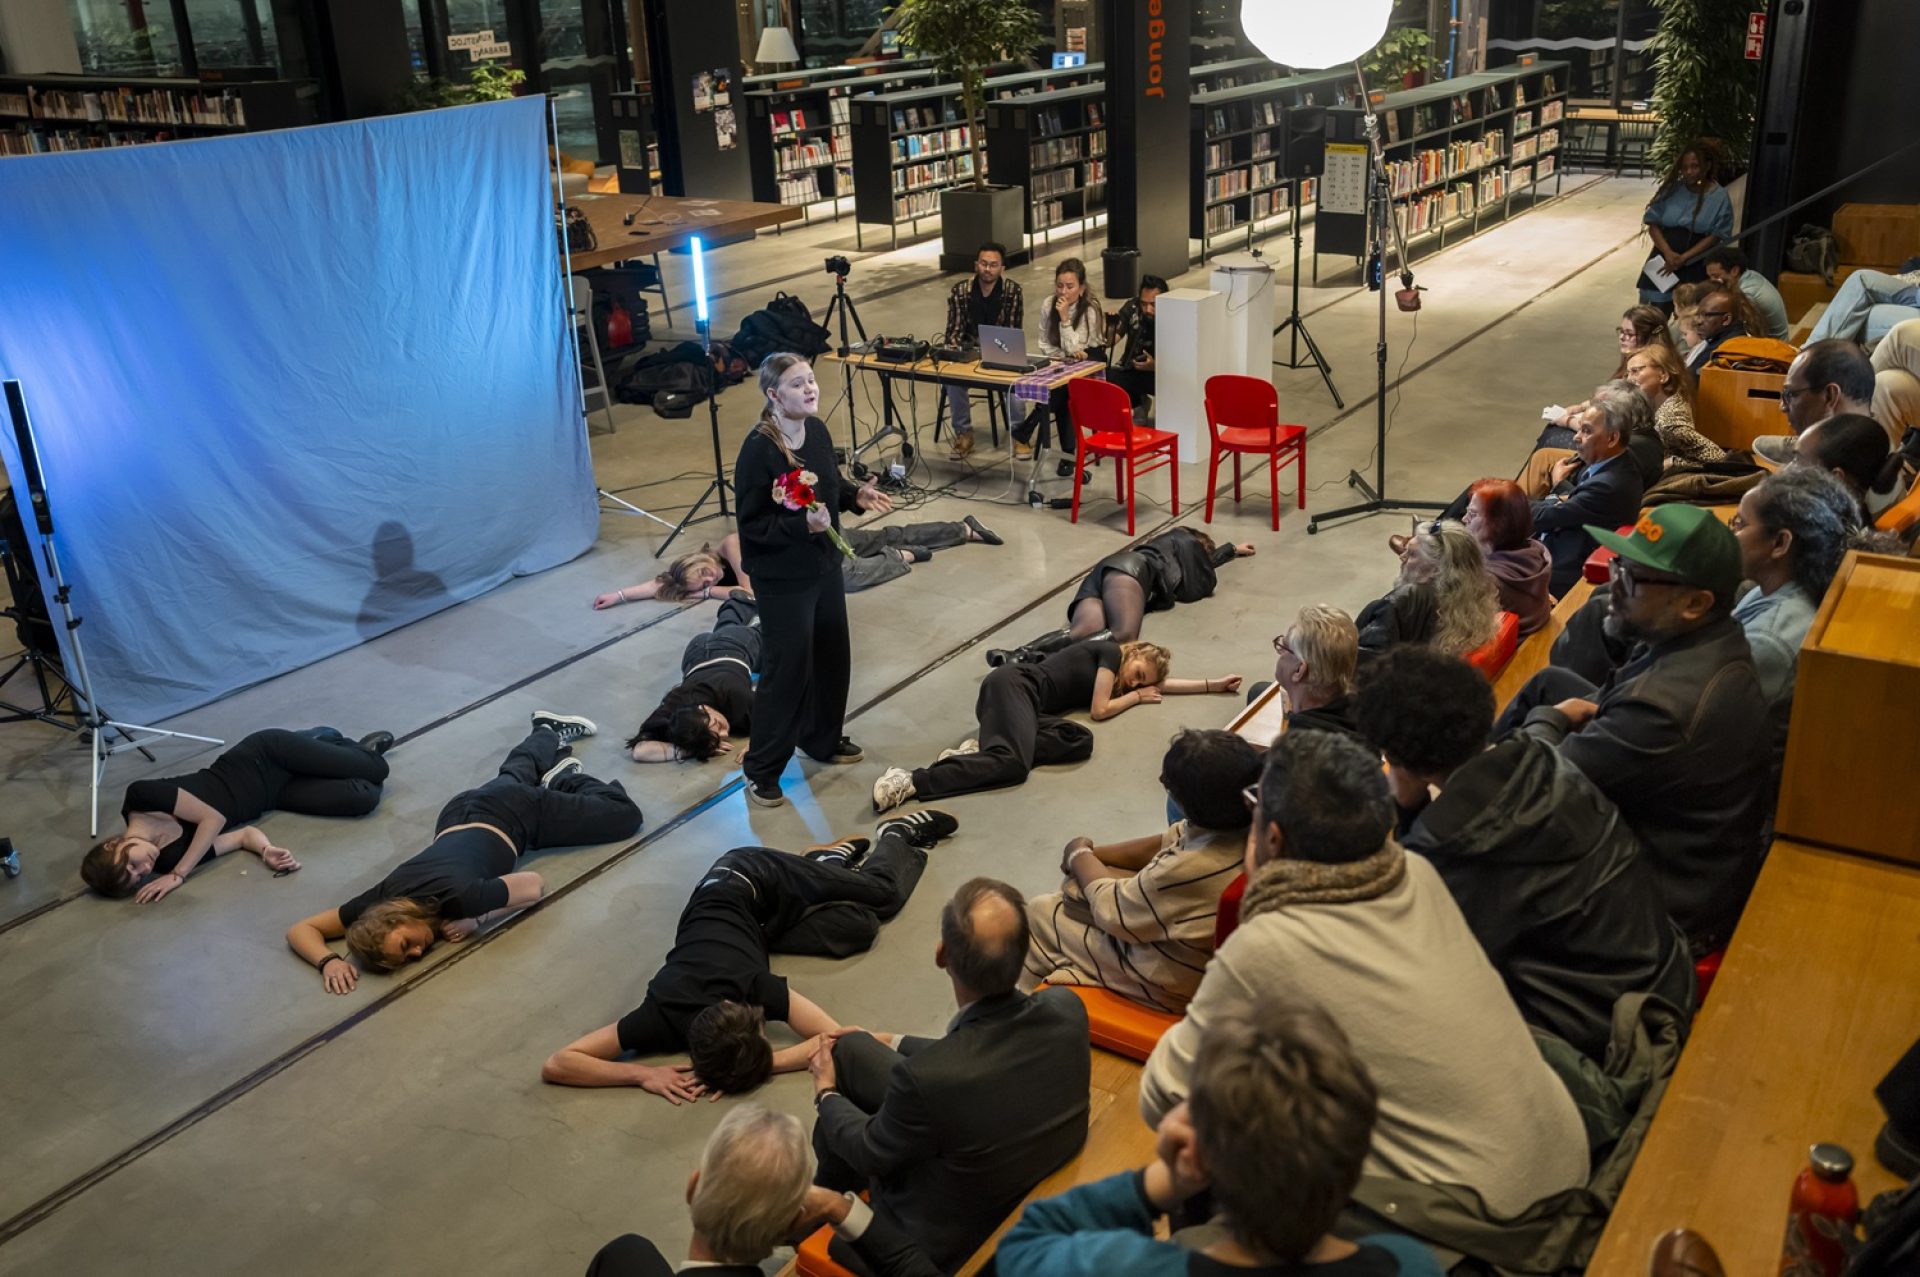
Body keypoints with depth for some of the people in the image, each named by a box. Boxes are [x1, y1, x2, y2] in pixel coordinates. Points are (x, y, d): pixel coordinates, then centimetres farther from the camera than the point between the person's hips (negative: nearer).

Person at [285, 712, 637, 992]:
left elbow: (534, 884, -25)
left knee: (625, 815, 13)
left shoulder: (460, 896, -41)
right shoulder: (382, 899, -32)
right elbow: (300, 929, -25)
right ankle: (548, 731, 60)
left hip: (511, 814, -4)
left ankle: (567, 776, 28)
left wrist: (477, 919, -33)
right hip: (459, 813, 4)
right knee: (515, 777, 39)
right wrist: (329, 961, -43)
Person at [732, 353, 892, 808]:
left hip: (825, 566, 8)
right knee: (788, 668, 0)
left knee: (833, 656, 19)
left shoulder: (818, 430, -1)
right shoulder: (758, 449, -24)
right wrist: (802, 525, -32)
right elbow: (751, 523, -21)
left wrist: (857, 496, -5)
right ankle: (761, 770, 17)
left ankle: (824, 738, 43)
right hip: (781, 579, -8)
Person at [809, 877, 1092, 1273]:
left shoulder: (926, 1077, -39)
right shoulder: (1066, 1008, -23)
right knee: (850, 1046, 10)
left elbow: (869, 1152, -16)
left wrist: (826, 1095, 5)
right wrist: (894, 1042, 13)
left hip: (950, 1243, -5)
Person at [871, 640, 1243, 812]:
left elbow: (1158, 685, 40)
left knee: (1080, 741, -15)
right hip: (1012, 684, -8)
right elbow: (1099, 710, 1)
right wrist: (1136, 697, 18)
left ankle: (983, 748, -21)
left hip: (1019, 697, 9)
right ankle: (911, 781, -43)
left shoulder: (1117, 677, 30)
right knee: (1014, 764, -33)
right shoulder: (1111, 651, 6)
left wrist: (1214, 685, 40)